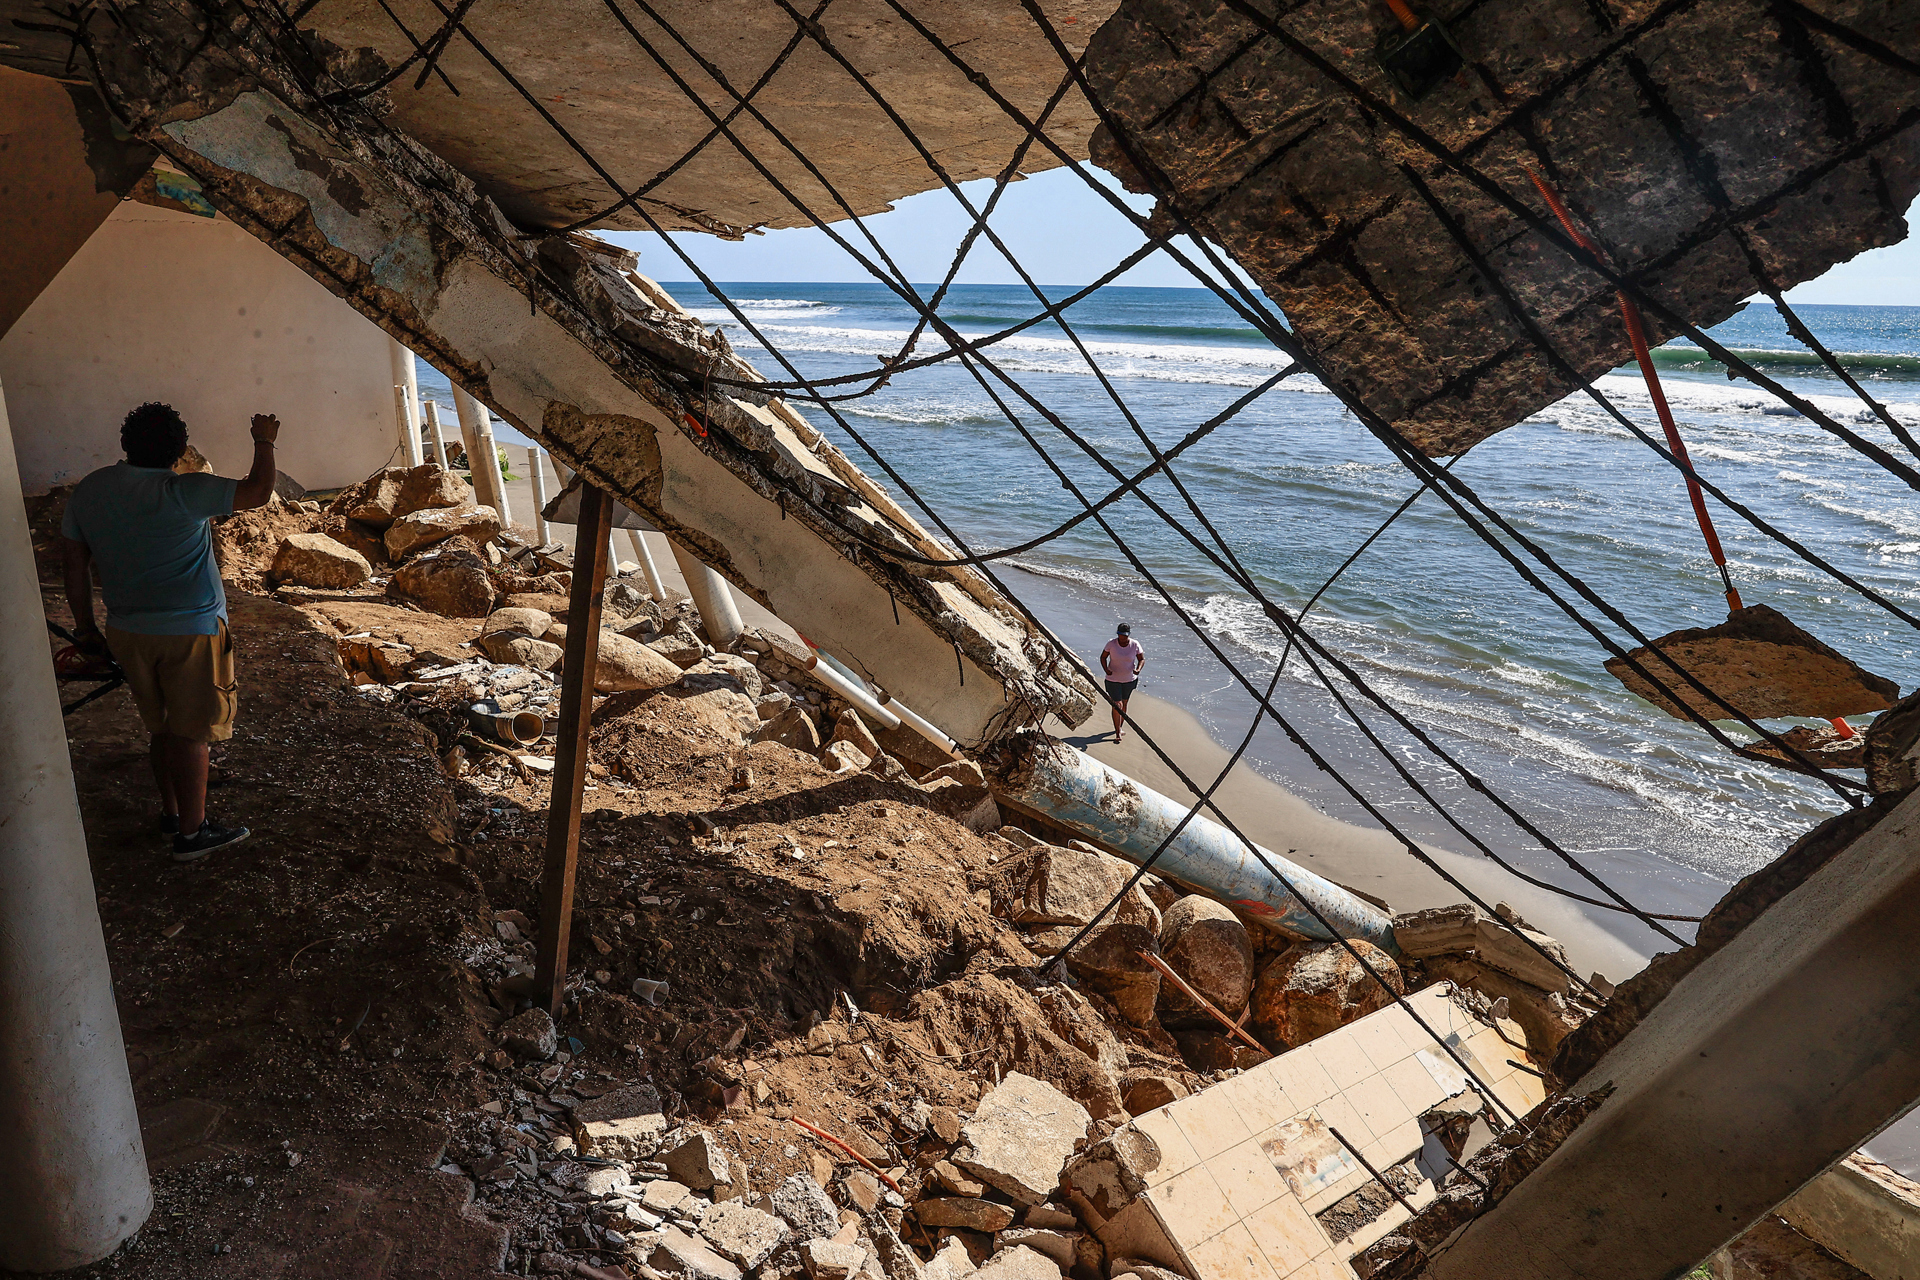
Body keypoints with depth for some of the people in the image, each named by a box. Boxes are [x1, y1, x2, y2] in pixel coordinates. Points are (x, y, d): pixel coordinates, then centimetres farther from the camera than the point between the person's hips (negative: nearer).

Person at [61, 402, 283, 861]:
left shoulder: (88, 490, 1)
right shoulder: (182, 493, -19)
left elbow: (75, 565, 7)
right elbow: (259, 491, -13)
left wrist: (86, 628, 17)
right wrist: (264, 442, 5)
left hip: (127, 633, 6)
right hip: (189, 633, -6)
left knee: (162, 725, 20)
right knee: (192, 732, 4)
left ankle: (172, 811, 33)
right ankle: (191, 832, 11)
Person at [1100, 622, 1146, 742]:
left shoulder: (1135, 644, -11)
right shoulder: (1111, 643, -14)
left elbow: (1142, 659, -3)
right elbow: (1103, 657, -4)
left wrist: (1138, 669, -23)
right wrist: (1106, 669, -21)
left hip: (1130, 679, 2)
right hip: (1113, 679, -2)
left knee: (1124, 704, 18)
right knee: (1117, 705, -8)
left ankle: (1120, 727, 38)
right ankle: (1118, 733, -1)